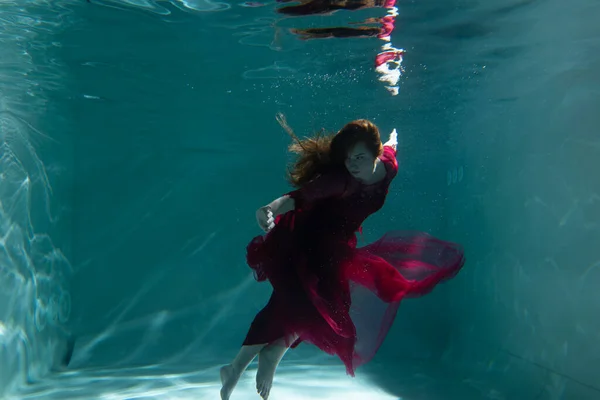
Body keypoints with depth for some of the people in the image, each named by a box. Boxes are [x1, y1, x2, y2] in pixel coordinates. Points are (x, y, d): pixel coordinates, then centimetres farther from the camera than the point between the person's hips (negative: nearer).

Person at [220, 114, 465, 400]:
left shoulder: (388, 167, -8)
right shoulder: (341, 179, -28)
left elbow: (389, 148, 15)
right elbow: (299, 196, -41)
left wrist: (392, 140, 39)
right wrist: (271, 209, -61)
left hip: (335, 246, 6)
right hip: (304, 243, -6)